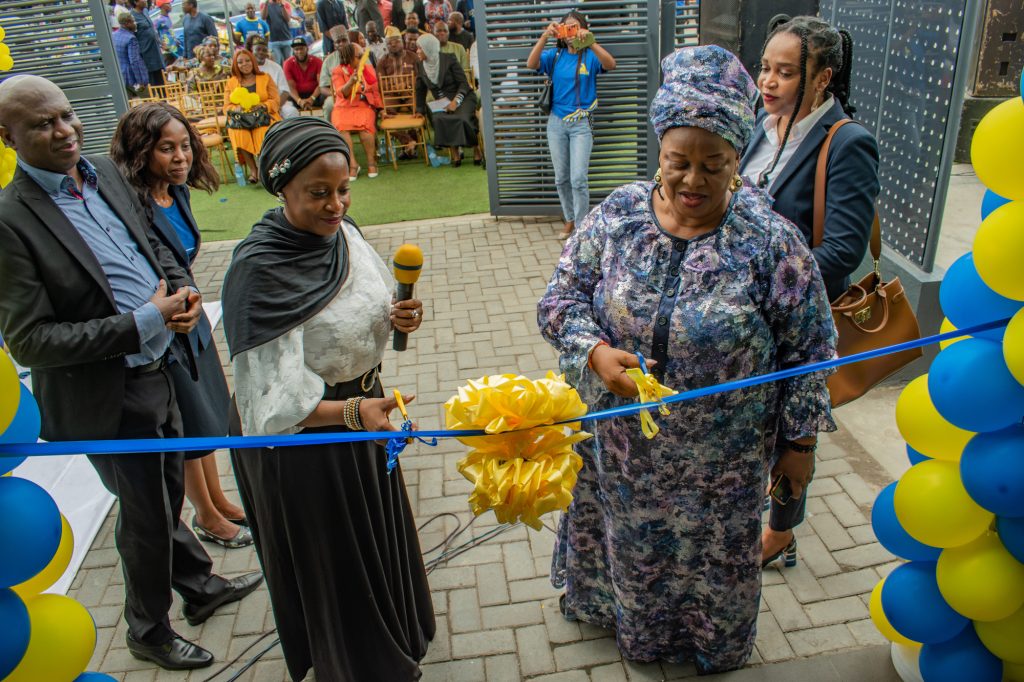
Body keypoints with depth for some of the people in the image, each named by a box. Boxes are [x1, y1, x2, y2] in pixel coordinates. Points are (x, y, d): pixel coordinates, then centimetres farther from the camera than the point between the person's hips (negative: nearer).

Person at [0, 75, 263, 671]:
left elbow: (155, 246, 14)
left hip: (160, 370, 6)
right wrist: (143, 323, -25)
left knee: (168, 493, 25)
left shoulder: (106, 173, 1)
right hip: (107, 396, -6)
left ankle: (200, 585, 49)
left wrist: (181, 288, -8)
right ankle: (149, 631, 39)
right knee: (145, 513, 13)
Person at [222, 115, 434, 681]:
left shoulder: (342, 232, -6)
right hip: (303, 437, -7)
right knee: (331, 556, 16)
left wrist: (395, 318, -11)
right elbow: (276, 397, -32)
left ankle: (393, 635, 58)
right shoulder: (259, 269, -29)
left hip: (362, 407, 8)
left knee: (375, 535, 28)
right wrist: (353, 412, -46)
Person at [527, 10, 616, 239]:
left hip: (581, 124, -3)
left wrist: (590, 41, -35)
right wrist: (544, 37, -28)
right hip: (557, 122, 3)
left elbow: (611, 64, -23)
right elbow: (531, 64, -14)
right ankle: (569, 219, 28)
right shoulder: (555, 55, 3)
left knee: (578, 179, -11)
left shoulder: (590, 56, -3)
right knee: (561, 178, 12)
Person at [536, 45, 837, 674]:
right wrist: (597, 352, -26)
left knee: (712, 553, 21)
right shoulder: (616, 216, -11)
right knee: (630, 541, 26)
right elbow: (560, 298, -7)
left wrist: (799, 441, -4)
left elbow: (808, 347, -9)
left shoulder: (771, 240, -17)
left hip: (720, 456, -2)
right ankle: (633, 620, 58)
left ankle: (711, 646, 53)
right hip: (620, 442, 2)